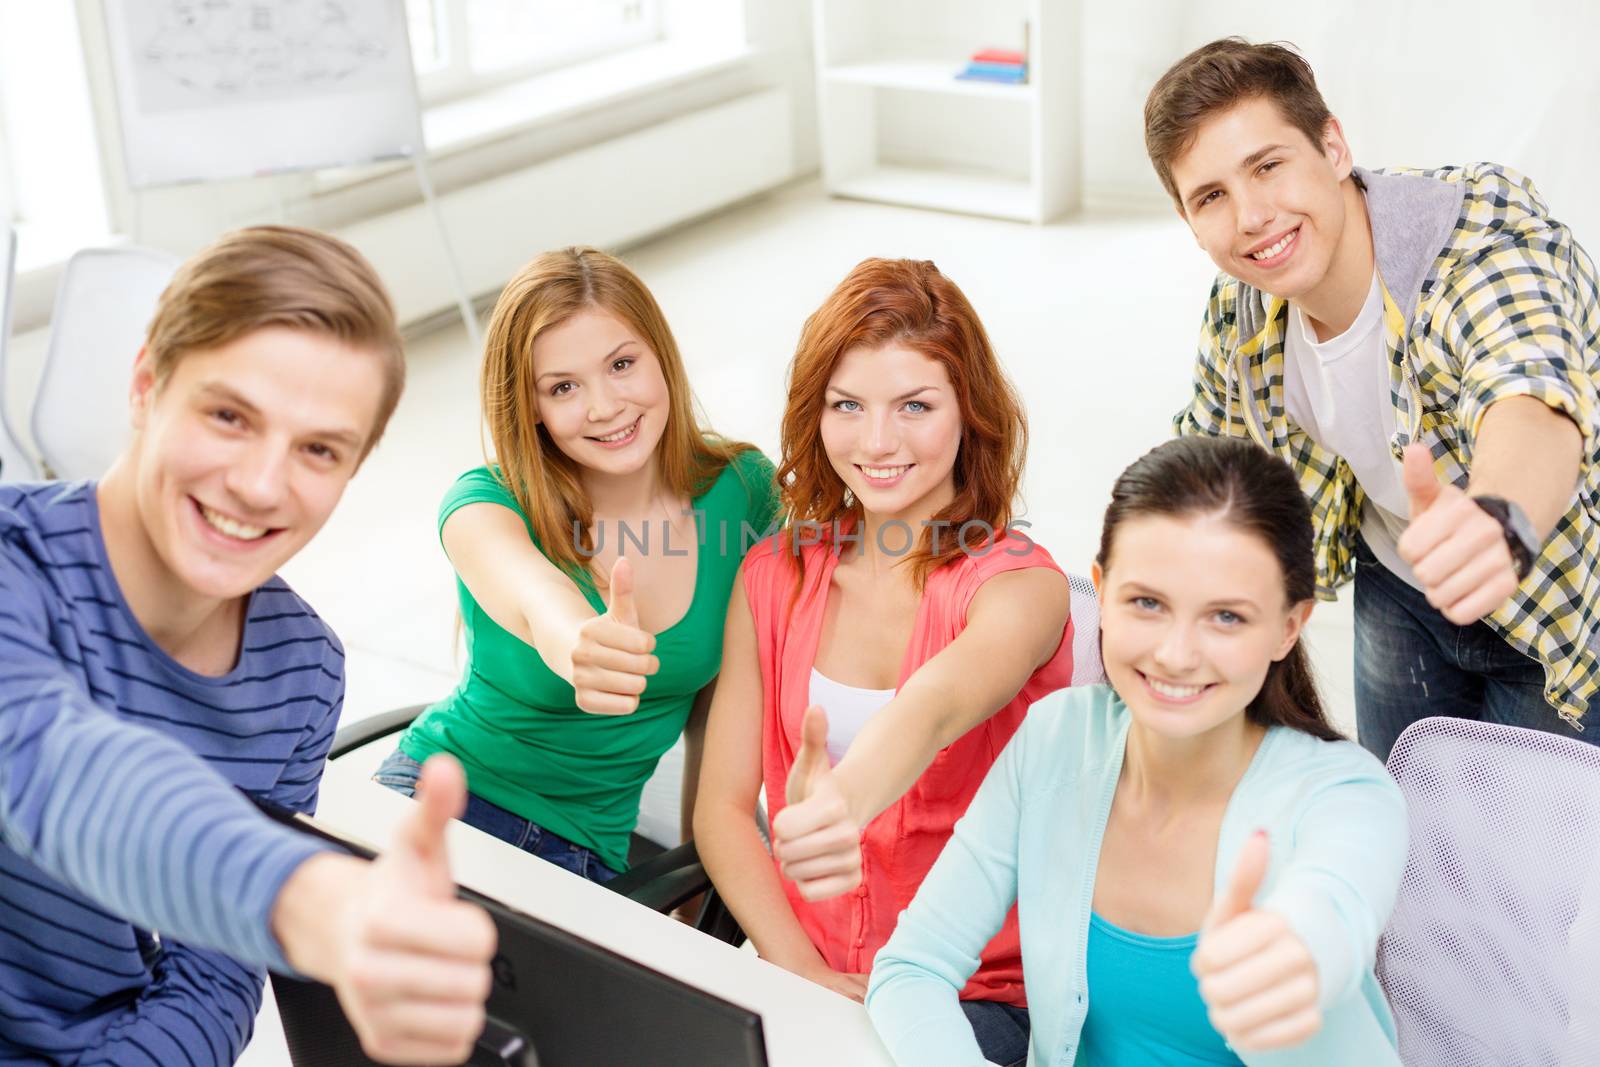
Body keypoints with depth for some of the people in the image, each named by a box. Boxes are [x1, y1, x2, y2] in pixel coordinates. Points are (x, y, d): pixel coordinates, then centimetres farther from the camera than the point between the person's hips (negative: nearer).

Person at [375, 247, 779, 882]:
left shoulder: (742, 489, -4)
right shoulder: (488, 502, -13)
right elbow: (529, 589, -40)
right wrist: (578, 647, -62)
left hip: (591, 849, 3)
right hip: (448, 796, -3)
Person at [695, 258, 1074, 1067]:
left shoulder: (1020, 583, -8)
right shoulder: (774, 574, 4)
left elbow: (934, 709, -30)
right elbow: (721, 802, 2)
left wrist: (844, 803, -50)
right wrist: (800, 969, -10)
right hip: (800, 974, 3)